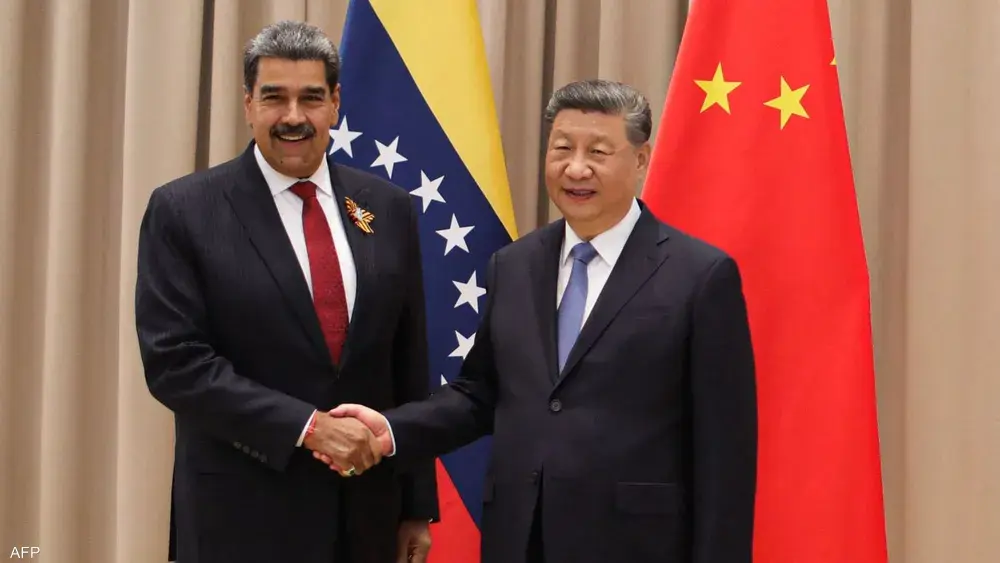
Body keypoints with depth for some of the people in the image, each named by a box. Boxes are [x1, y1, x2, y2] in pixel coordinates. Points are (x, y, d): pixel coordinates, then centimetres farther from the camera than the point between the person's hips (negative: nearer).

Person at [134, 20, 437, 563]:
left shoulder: (388, 209, 5)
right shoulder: (183, 211, -5)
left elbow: (409, 367, 7)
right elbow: (174, 361, -12)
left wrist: (418, 504, 8)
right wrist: (309, 427, -18)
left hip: (367, 509, 3)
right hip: (242, 515, -3)